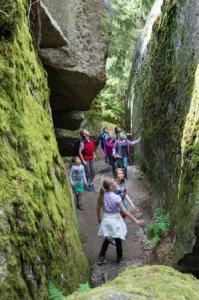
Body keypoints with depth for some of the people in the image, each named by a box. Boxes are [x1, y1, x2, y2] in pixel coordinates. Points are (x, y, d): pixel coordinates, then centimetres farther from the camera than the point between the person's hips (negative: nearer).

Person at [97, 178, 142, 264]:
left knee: (107, 239, 22)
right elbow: (124, 211, -21)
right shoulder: (116, 197, -23)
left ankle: (101, 257, 21)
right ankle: (119, 257, 31)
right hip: (115, 220, -5)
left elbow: (98, 208, 3)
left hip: (106, 220, 5)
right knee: (118, 240, 15)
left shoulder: (102, 195, -7)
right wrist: (135, 220, -15)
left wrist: (99, 218, 20)